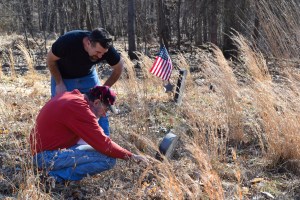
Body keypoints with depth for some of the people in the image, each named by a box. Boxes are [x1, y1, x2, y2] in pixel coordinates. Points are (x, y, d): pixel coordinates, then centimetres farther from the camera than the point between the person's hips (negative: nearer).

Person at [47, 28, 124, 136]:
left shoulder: (106, 48, -29)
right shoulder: (68, 41, -36)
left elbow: (119, 68, -9)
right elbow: (50, 60, -17)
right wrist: (59, 84, -20)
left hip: (88, 76, 2)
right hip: (63, 77, -2)